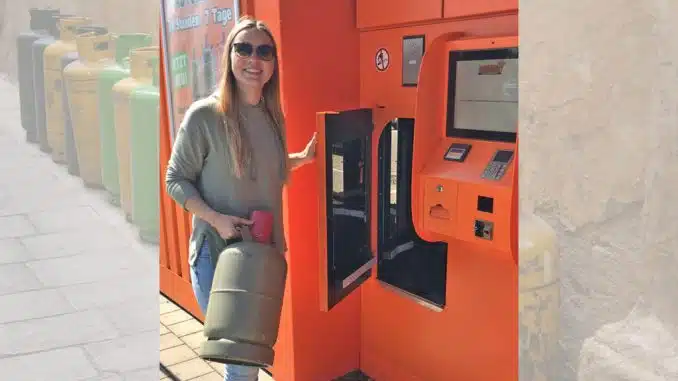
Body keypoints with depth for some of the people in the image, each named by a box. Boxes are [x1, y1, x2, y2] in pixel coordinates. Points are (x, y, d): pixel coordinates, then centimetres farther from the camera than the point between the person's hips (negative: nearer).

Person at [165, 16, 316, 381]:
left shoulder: (273, 116, 4)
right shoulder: (204, 115, -14)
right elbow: (176, 180, -9)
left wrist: (304, 157, 6)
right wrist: (216, 219, -21)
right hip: (217, 253, -6)